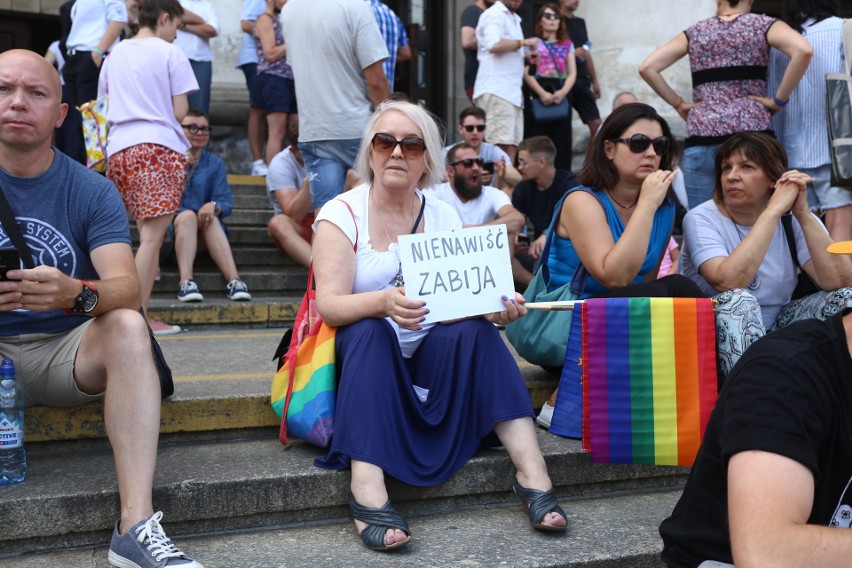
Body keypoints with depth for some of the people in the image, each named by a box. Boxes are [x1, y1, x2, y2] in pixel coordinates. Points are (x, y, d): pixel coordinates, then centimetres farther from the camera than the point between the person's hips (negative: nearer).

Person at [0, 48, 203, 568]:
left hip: (70, 353, 0)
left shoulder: (93, 192, -2)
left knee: (128, 325, -29)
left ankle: (137, 525, -38)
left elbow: (128, 288, -16)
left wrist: (78, 294, -41)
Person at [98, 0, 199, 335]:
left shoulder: (115, 54, 17)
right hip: (160, 147, -6)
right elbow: (180, 111, -3)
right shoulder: (170, 53, 0)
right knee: (152, 236, -7)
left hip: (119, 149, 6)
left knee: (147, 232, 12)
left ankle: (136, 312, 7)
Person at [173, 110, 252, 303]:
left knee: (212, 218, -29)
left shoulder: (215, 164, 17)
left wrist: (213, 206, -20)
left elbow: (226, 202, 4)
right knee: (188, 215, -32)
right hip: (171, 224, -2)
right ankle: (186, 282, -47)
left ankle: (233, 280, -44)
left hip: (205, 230, 2)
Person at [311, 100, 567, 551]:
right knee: (370, 329, -33)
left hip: (433, 354, 3)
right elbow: (329, 304, -17)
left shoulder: (444, 216, 8)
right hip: (362, 354, -2)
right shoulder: (341, 214, -3)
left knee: (475, 329, -25)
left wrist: (496, 307, -25)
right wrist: (383, 302, -38)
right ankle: (367, 493, -45)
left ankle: (532, 474, -32)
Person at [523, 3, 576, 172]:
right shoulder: (533, 43, 6)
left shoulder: (567, 44, 16)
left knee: (562, 142, 0)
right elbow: (526, 73, -4)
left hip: (561, 95, 3)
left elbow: (572, 73, 9)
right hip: (538, 95, -3)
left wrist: (563, 92, -10)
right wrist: (542, 93, -17)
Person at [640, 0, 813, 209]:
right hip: (752, 134, -1)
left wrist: (679, 104, 9)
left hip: (702, 139, 2)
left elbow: (647, 68, 5)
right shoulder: (763, 25, 8)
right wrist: (779, 100, -3)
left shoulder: (694, 33, 14)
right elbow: (803, 50, -11)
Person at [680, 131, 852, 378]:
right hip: (717, 338, -4)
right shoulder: (701, 219, -13)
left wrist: (803, 215, -23)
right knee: (738, 300, -33)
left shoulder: (793, 220, -3)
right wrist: (773, 210, -29)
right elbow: (727, 283, -33)